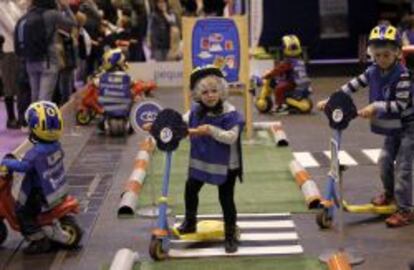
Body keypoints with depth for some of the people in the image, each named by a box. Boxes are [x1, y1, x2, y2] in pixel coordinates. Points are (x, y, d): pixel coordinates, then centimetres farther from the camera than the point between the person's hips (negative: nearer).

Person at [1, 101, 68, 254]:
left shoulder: (36, 152, -26)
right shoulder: (56, 145, -1)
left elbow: (24, 166, -36)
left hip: (45, 196, -9)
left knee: (22, 211, -2)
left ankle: (40, 242, -4)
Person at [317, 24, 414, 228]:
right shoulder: (373, 72, -4)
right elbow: (353, 85, 2)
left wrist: (376, 106, -36)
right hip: (391, 128, 7)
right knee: (384, 161, 15)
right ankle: (389, 193, 40)